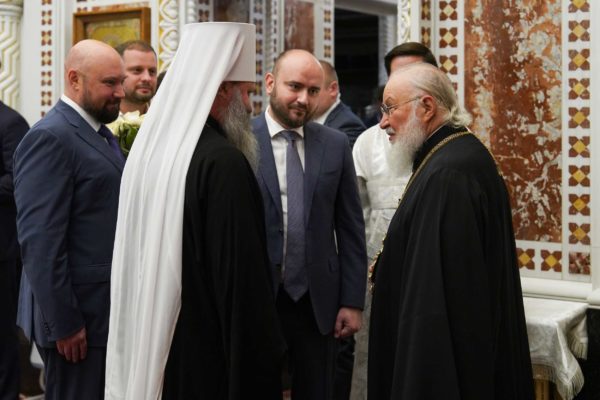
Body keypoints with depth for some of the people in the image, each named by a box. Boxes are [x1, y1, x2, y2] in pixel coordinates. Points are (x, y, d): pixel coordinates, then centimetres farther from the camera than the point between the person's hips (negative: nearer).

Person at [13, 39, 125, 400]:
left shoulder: (102, 134, 14)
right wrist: (63, 322, -20)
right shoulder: (50, 138, -15)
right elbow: (39, 241, -20)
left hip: (110, 310, 9)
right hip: (78, 317, -9)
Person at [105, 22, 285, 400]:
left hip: (149, 347, 8)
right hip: (210, 359, -8)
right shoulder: (225, 161, -21)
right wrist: (263, 367, -15)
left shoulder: (151, 144, 5)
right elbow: (244, 278, -22)